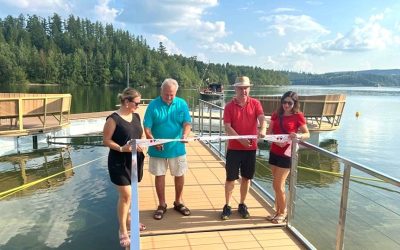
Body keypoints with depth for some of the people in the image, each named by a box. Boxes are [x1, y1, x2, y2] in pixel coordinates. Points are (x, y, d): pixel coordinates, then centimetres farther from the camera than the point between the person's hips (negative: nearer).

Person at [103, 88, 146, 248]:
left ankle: (128, 220, 37)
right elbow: (106, 140, -13)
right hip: (119, 162, -7)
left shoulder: (136, 116, 6)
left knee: (129, 193, 18)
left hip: (134, 160, 7)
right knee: (125, 195, -4)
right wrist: (121, 148, -26)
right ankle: (122, 230, 12)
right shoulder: (113, 119, -15)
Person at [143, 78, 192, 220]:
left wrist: (185, 135, -28)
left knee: (179, 175, 12)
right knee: (159, 176, 8)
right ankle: (162, 205, 25)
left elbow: (187, 123, -8)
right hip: (158, 149, -1)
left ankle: (178, 202, 33)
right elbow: (147, 127, -10)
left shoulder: (182, 104, -4)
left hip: (177, 148, 2)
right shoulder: (153, 105, -10)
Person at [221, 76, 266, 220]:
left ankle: (242, 205, 28)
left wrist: (262, 130, -37)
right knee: (231, 178, 4)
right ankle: (227, 206, 19)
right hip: (234, 148, -2)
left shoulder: (255, 103, 1)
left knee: (246, 177, 12)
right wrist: (241, 139, -25)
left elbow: (262, 119, -14)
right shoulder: (229, 106, -4)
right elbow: (227, 127, -11)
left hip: (251, 147, 2)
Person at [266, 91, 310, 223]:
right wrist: (276, 140, -15)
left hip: (286, 154, -5)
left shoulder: (298, 116, -7)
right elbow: (269, 132, 4)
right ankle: (278, 211, 27)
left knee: (277, 185, -3)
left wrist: (298, 135, -25)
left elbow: (307, 134, -3)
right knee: (279, 185, 14)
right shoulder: (276, 114, 6)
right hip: (274, 152, 5)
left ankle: (283, 213, 17)